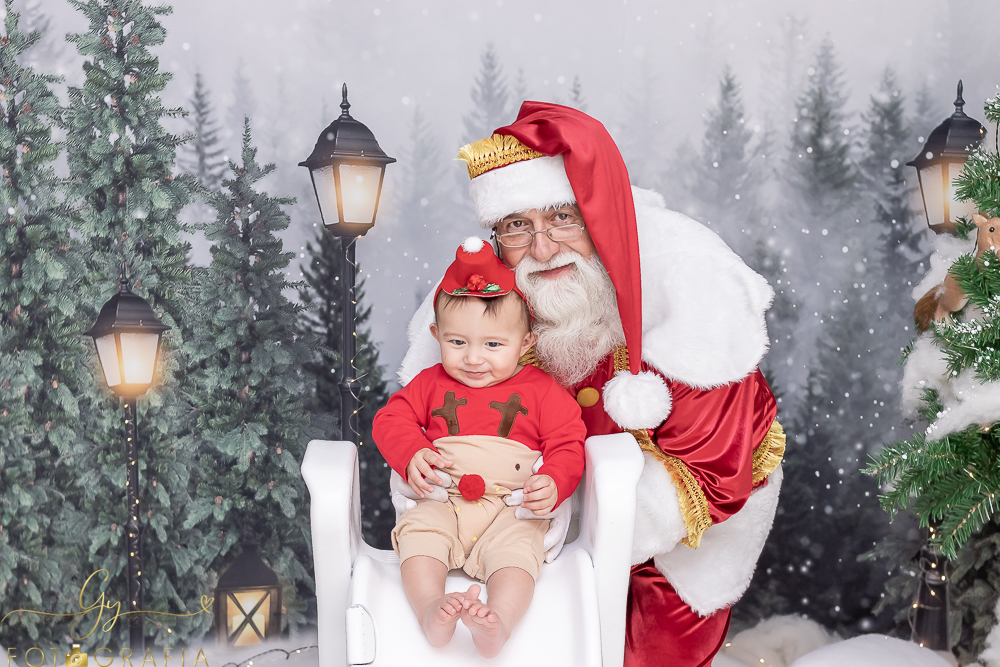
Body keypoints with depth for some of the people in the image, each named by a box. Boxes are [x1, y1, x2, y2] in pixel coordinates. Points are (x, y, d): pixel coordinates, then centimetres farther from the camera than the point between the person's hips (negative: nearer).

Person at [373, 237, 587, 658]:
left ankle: (500, 620, -48)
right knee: (418, 532, -27)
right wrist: (412, 456, -8)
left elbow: (567, 446, 5)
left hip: (512, 509, -2)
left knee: (517, 548, -31)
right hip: (442, 502, 2)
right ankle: (430, 609, -43)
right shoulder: (431, 383, 16)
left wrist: (552, 485, -17)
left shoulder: (541, 391, 8)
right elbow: (391, 419, 14)